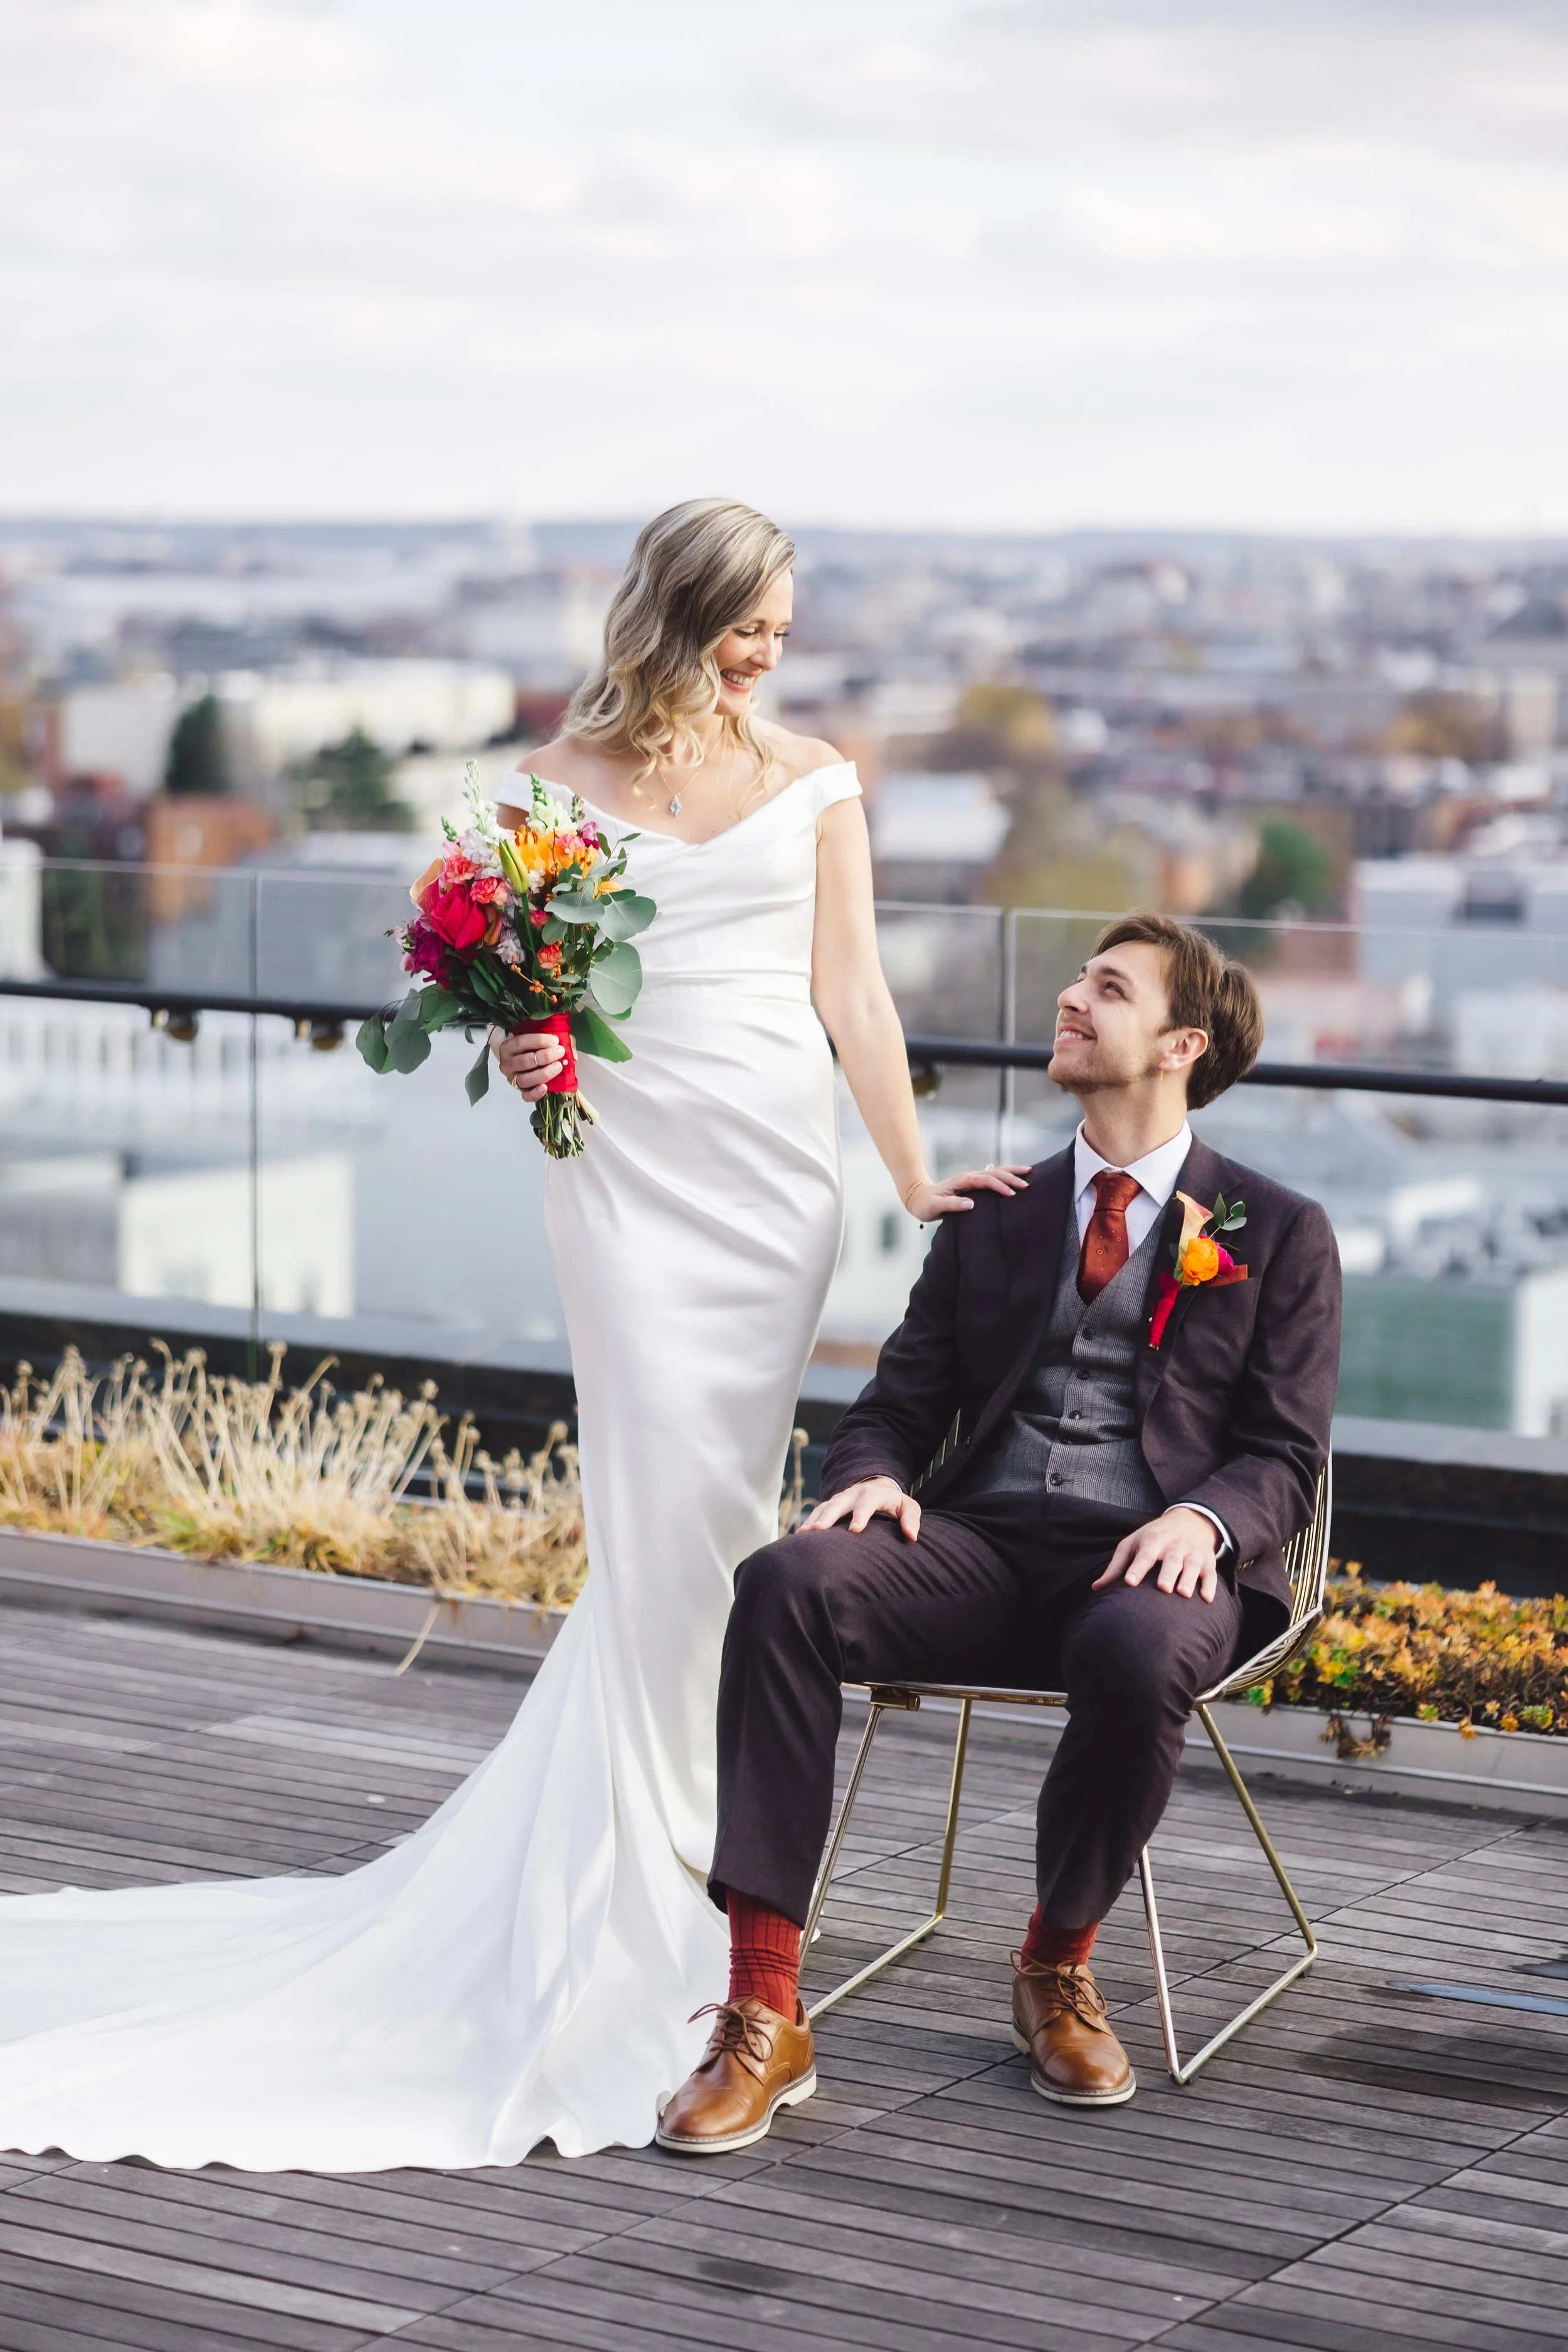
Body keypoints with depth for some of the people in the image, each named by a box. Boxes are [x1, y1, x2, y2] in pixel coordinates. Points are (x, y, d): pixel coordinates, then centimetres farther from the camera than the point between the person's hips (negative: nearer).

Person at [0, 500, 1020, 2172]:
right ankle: (659, 1893, -1)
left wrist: (915, 1171, -1)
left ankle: (686, 1849, 16)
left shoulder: (813, 779, 9)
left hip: (778, 1167, 2)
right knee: (665, 1501, -8)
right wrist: (518, 1051, -13)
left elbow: (851, 991, 5)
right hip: (630, 1160, -2)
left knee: (726, 1507, 2)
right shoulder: (566, 776, 6)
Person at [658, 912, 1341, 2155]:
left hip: (1152, 1563, -3)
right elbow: (901, 1399, 18)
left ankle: (1059, 1967, -9)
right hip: (983, 1545, 3)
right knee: (787, 1582, -29)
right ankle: (764, 2019, -31)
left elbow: (1286, 1457, 5)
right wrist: (873, 1478, -7)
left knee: (1137, 1654, -40)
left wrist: (1204, 1518, -19)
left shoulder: (1280, 1235, 11)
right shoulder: (994, 1220, 22)